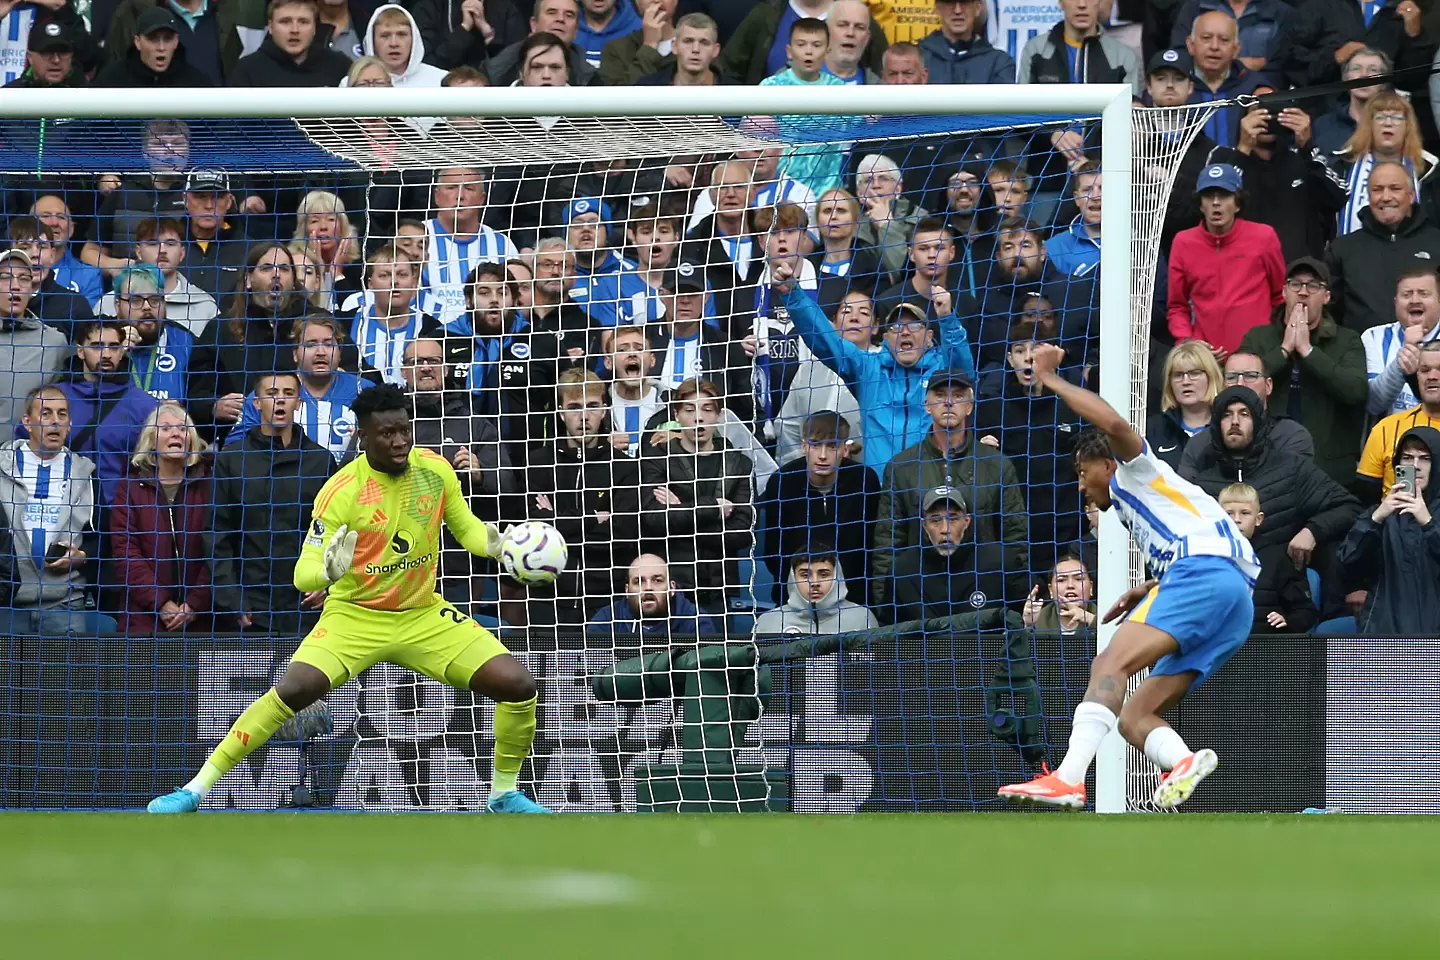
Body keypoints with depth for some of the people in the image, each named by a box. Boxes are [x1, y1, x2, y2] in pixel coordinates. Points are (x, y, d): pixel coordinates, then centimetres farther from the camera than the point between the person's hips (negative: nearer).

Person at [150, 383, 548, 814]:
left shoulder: (435, 470, -8)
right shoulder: (341, 491, -20)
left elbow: (466, 527, 9)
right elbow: (303, 575, -21)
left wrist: (498, 545, -13)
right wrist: (328, 570, -45)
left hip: (423, 615, 4)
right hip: (355, 615, -4)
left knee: (518, 684, -11)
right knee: (294, 689, -28)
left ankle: (504, 793, 14)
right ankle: (196, 790, -16)